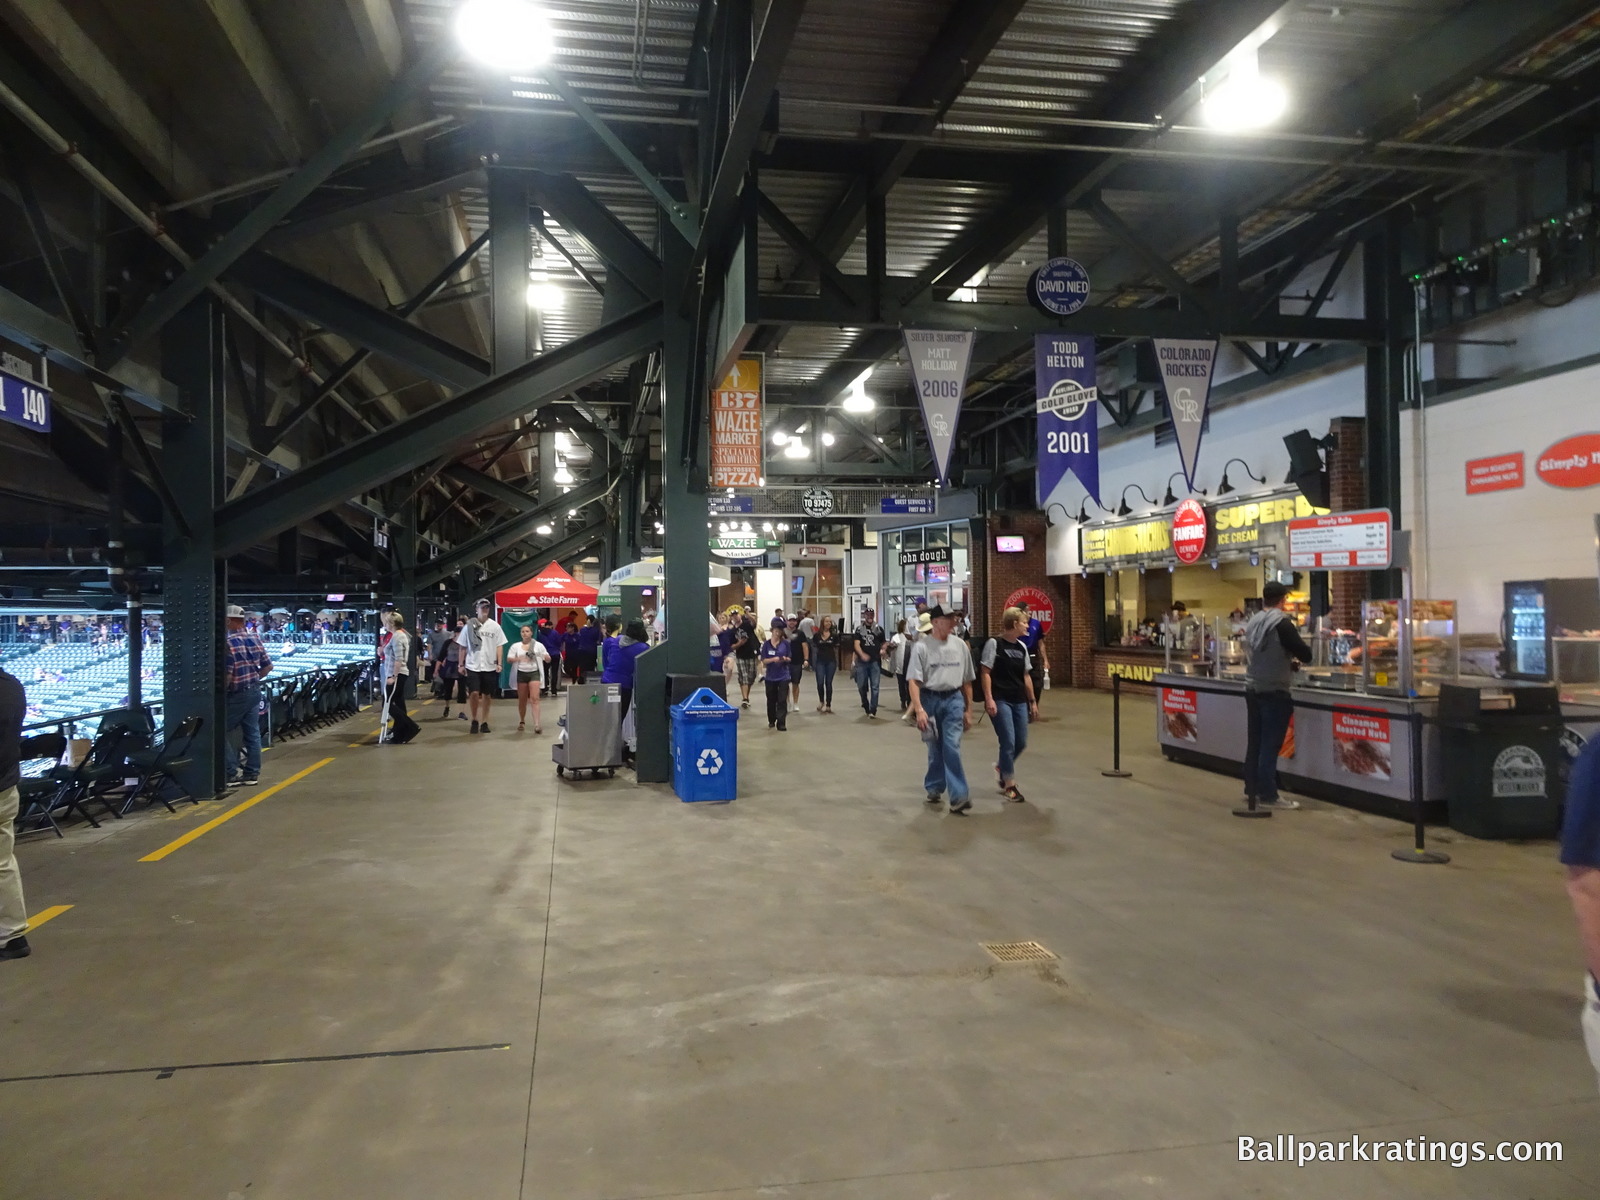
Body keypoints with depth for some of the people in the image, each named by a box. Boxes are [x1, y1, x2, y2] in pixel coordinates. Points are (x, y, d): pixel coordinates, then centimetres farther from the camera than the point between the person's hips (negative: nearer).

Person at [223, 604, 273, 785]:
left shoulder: (228, 643, -17)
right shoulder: (255, 640, 4)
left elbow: (227, 675, -22)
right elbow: (268, 667, 9)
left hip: (237, 695, -7)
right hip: (255, 692, 7)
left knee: (221, 733, 6)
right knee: (253, 734, 10)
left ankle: (232, 773, 5)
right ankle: (252, 774, 14)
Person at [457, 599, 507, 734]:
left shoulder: (494, 626, 3)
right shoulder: (469, 626, 1)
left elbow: (500, 646, 4)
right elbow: (462, 647, 5)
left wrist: (499, 663, -4)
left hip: (490, 666, 1)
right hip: (473, 666, -1)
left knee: (487, 695, 6)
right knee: (474, 693, -11)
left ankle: (484, 722, 18)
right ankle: (474, 720, 8)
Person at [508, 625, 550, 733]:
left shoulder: (538, 645, 6)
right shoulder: (515, 646, 7)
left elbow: (548, 659, 10)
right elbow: (508, 659, 1)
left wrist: (543, 656, -13)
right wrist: (519, 659, -16)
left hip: (534, 673, -1)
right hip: (521, 673, 2)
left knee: (535, 698, -14)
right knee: (522, 700, 8)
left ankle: (537, 724, -21)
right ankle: (522, 722, 28)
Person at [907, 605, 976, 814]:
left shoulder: (959, 645, 4)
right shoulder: (922, 646, -7)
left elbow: (967, 681, 11)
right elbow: (914, 680, -10)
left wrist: (968, 710, 11)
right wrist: (919, 709, -19)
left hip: (953, 699, 1)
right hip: (930, 699, -1)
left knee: (952, 747, -9)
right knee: (935, 749, 10)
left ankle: (958, 797, -10)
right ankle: (934, 788, 29)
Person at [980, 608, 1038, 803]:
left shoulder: (1022, 647, 11)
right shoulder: (994, 643, -7)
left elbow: (1026, 676, 17)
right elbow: (985, 673, -9)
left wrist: (1032, 701, 16)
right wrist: (988, 699, -16)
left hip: (1019, 701, 7)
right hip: (1000, 700, -7)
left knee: (1021, 743, 8)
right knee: (1008, 742, -6)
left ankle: (1002, 767, 35)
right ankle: (1009, 785, 8)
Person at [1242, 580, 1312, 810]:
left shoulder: (1252, 622, 7)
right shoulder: (1282, 622, -14)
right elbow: (1306, 655, -13)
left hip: (1252, 689, 7)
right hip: (1274, 692, -7)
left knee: (1254, 742, 12)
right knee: (1270, 745, -3)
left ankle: (1251, 790, 19)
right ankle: (1268, 795, 1)